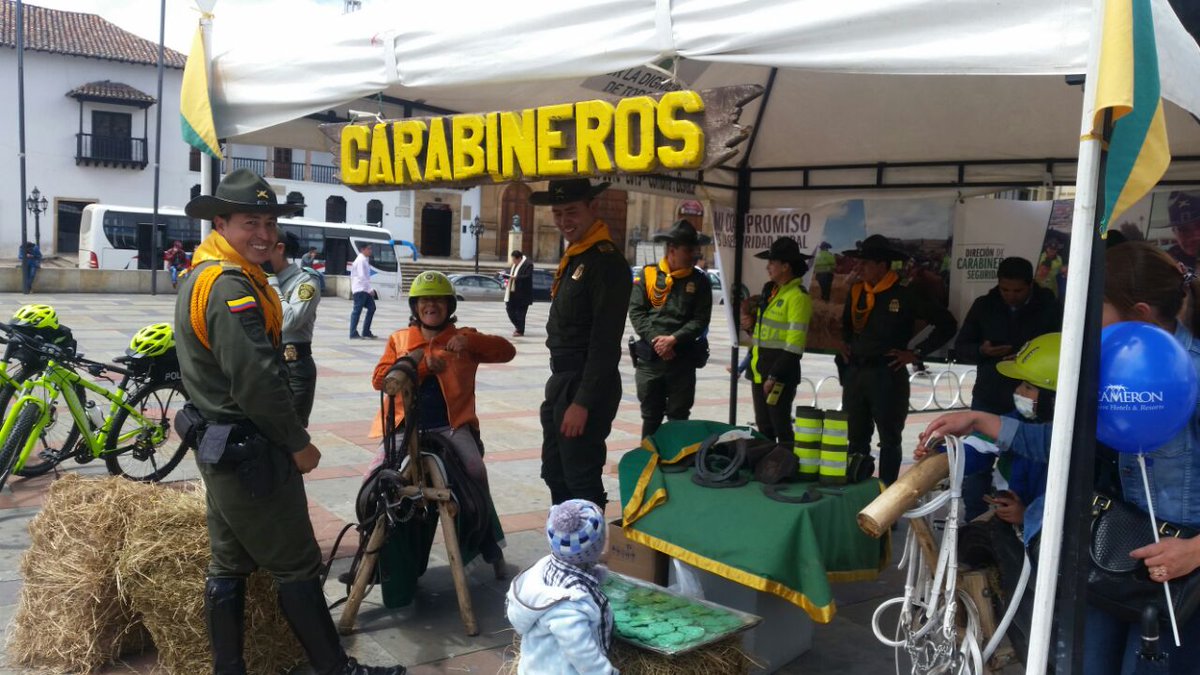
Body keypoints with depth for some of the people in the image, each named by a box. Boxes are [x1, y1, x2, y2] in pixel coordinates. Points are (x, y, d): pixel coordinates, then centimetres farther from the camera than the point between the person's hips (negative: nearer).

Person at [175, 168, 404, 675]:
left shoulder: (201, 277, 12)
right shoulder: (231, 286, -21)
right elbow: (257, 380, -25)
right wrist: (298, 443, -14)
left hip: (217, 445, 10)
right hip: (250, 452, -10)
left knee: (228, 563, 16)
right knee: (297, 566, 0)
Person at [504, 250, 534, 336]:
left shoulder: (528, 265, -11)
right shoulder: (514, 264, 16)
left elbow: (528, 277, -20)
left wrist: (515, 277, -26)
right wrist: (507, 281, 5)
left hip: (522, 294, -8)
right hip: (512, 291, 8)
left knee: (520, 312, -2)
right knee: (509, 309, 9)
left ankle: (520, 331, 8)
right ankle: (517, 325, 28)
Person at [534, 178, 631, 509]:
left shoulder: (607, 262, -17)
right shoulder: (573, 256, 12)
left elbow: (605, 343, -21)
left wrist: (582, 402, -23)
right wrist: (559, 388, 17)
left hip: (587, 386, -10)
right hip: (561, 382, 10)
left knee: (582, 481, -1)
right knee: (556, 474, 21)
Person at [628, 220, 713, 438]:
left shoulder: (699, 281, 3)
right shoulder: (646, 274, 2)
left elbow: (700, 319, -3)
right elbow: (636, 312, -3)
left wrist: (674, 339, -16)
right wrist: (655, 339, -15)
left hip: (683, 360, 0)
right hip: (650, 359, 0)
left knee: (679, 418, 8)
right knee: (651, 416, 10)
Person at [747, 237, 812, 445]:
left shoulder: (798, 296, -14)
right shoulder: (770, 291, 14)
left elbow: (794, 345, -18)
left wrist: (775, 376, -19)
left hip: (780, 375, -9)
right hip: (760, 370, 9)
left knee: (781, 427, -3)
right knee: (763, 426, 16)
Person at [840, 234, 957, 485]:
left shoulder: (905, 295, -10)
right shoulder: (856, 292, 7)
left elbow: (947, 324, -7)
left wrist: (916, 354, -8)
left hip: (887, 375, -5)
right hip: (854, 374, 6)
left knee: (889, 439, 6)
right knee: (856, 438, 13)